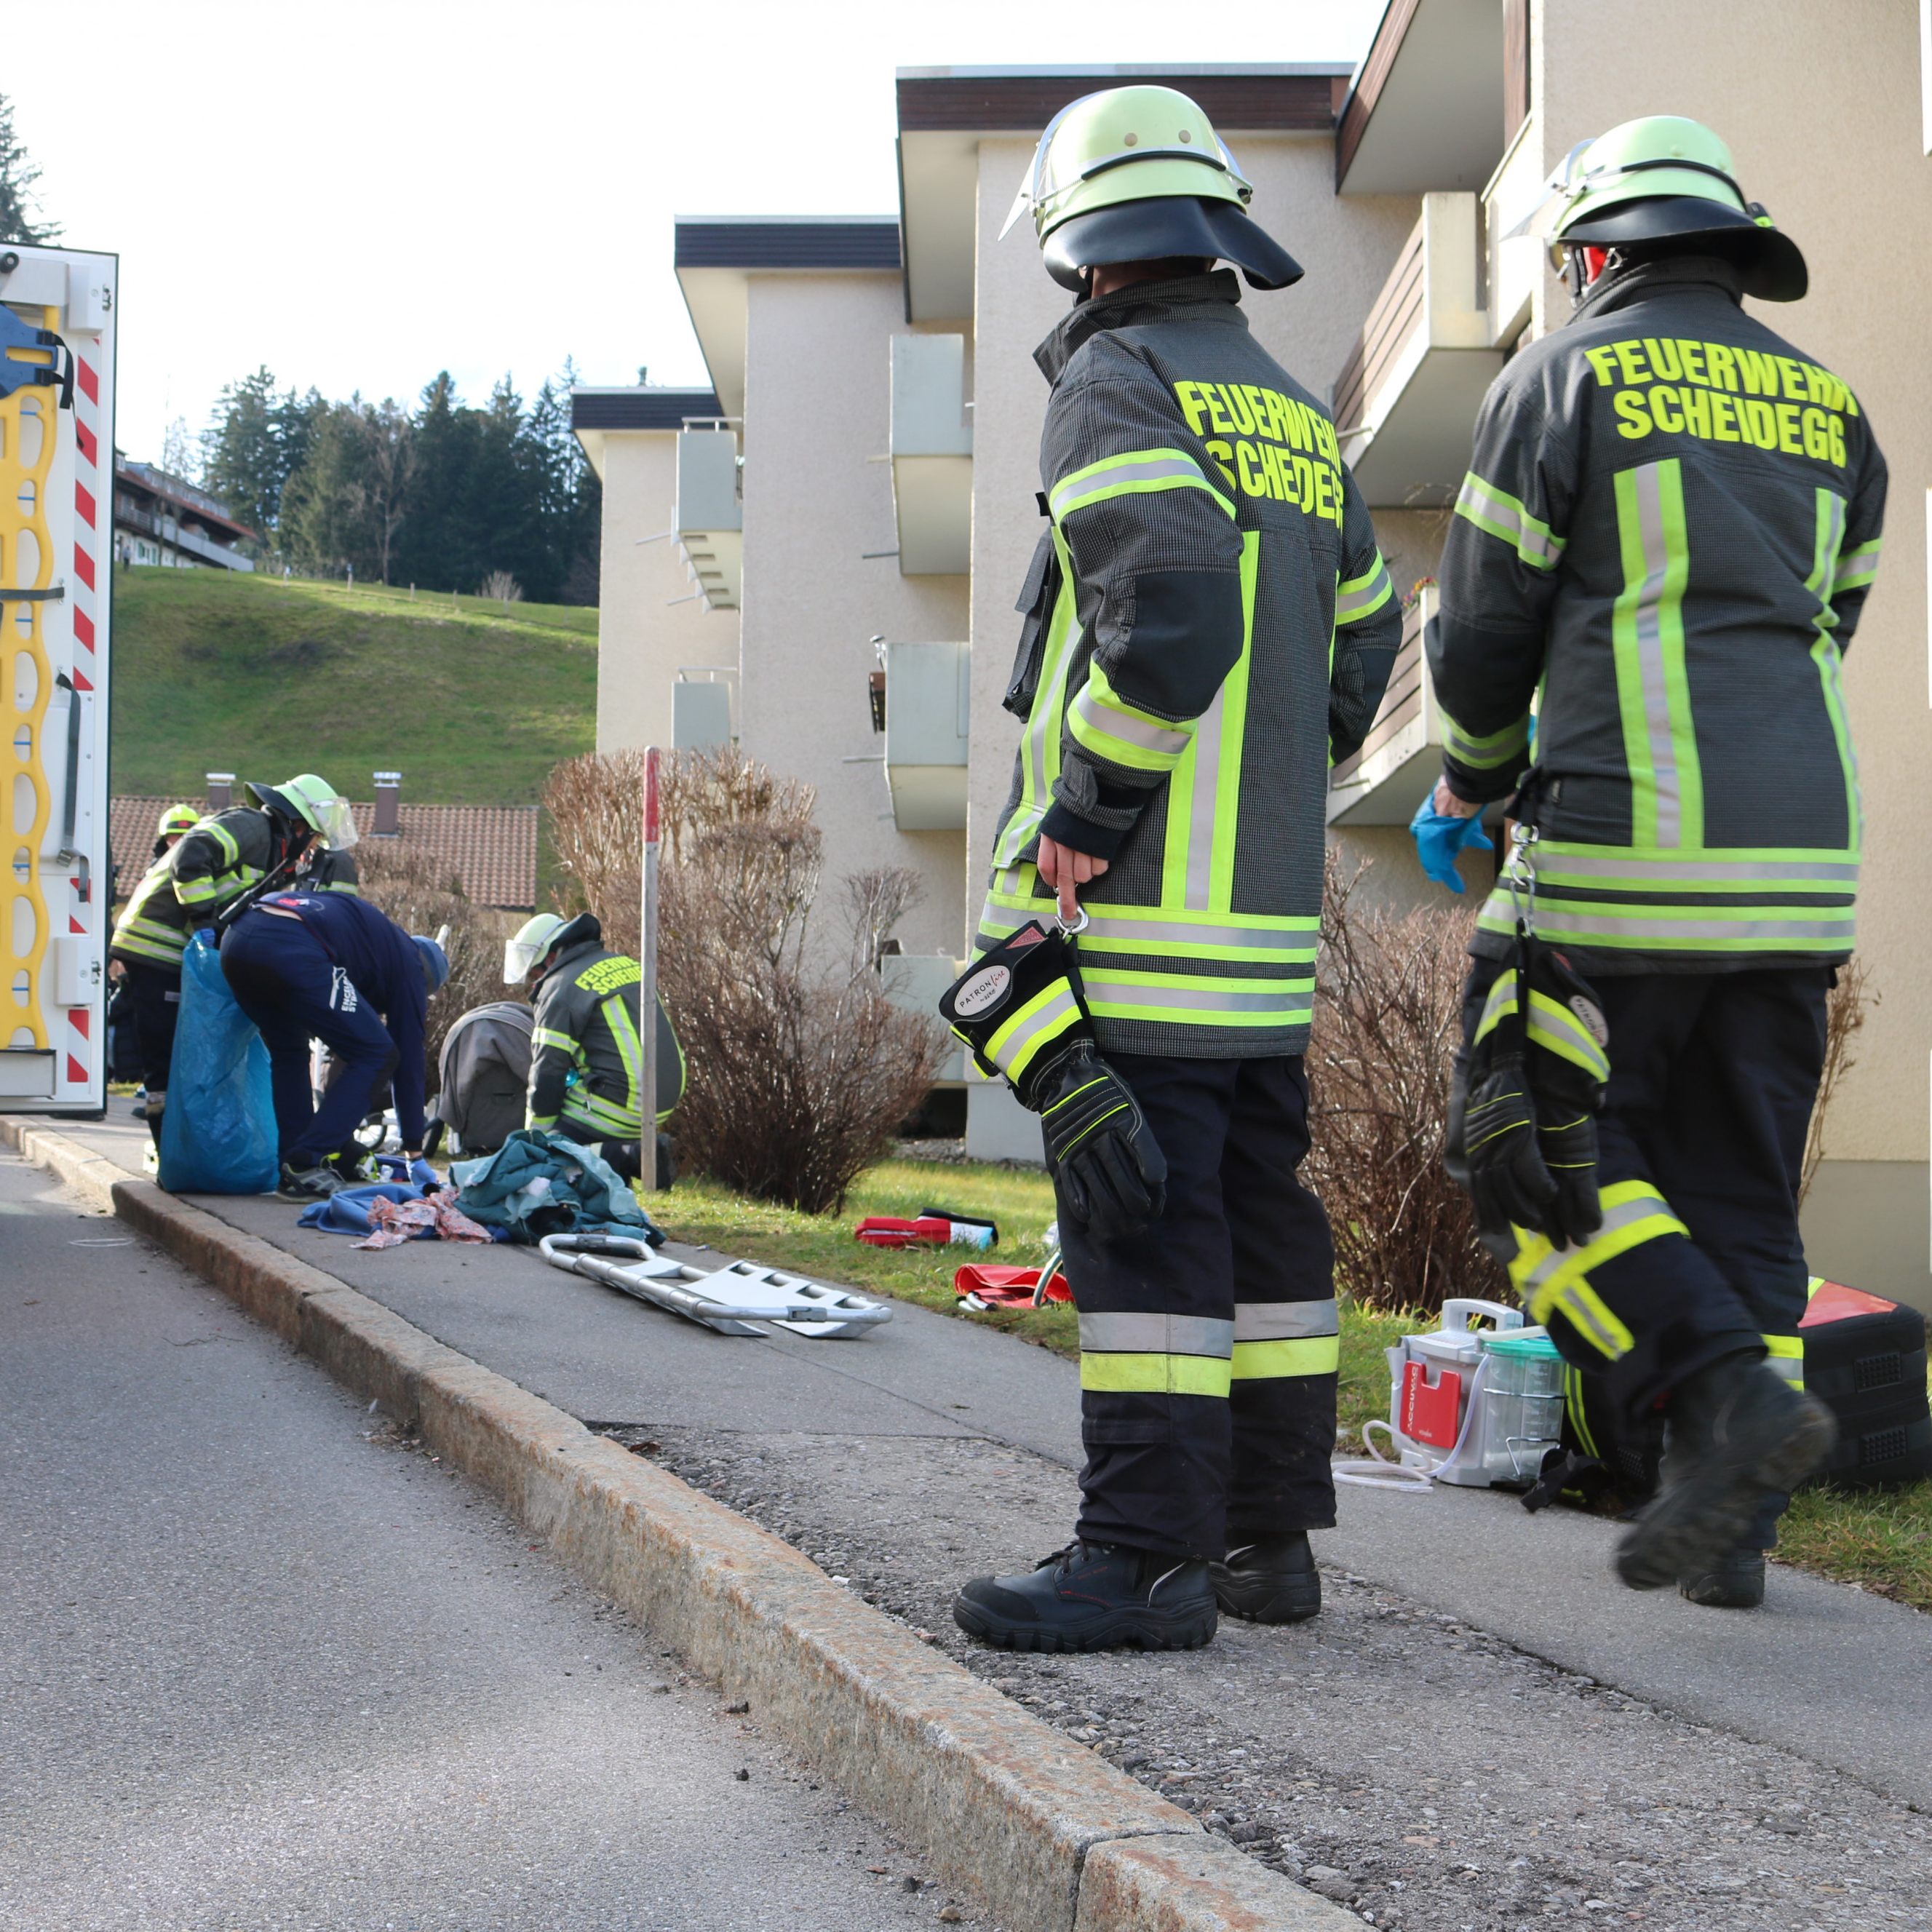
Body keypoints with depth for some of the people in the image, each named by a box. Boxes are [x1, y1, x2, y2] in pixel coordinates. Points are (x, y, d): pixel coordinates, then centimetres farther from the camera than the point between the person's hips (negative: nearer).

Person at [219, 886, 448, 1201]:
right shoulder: (409, 965, 22)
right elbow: (411, 1058, 23)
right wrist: (415, 1152, 28)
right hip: (293, 951, -8)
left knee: (289, 1053, 29)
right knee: (377, 1056, 6)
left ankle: (293, 1171, 21)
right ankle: (305, 1166, 0)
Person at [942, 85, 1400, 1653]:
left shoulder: (1116, 384, -7)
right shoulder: (1294, 415, 19)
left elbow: (1168, 611, -22)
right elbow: (1364, 629, 27)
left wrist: (1082, 810, -16)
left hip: (1132, 900, -8)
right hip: (1271, 904, 8)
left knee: (1141, 1216, -7)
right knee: (1257, 1210, 11)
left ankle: (1149, 1554, -6)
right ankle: (1270, 1536, 18)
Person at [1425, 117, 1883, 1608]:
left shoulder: (1562, 382, 1)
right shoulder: (1831, 411, 17)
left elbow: (1483, 631, 1)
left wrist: (1477, 777, 22)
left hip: (1629, 849, -6)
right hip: (1802, 858, 6)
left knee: (1543, 1160, 4)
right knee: (1738, 1184, 10)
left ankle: (1731, 1397, -11)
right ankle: (1726, 1526, 11)